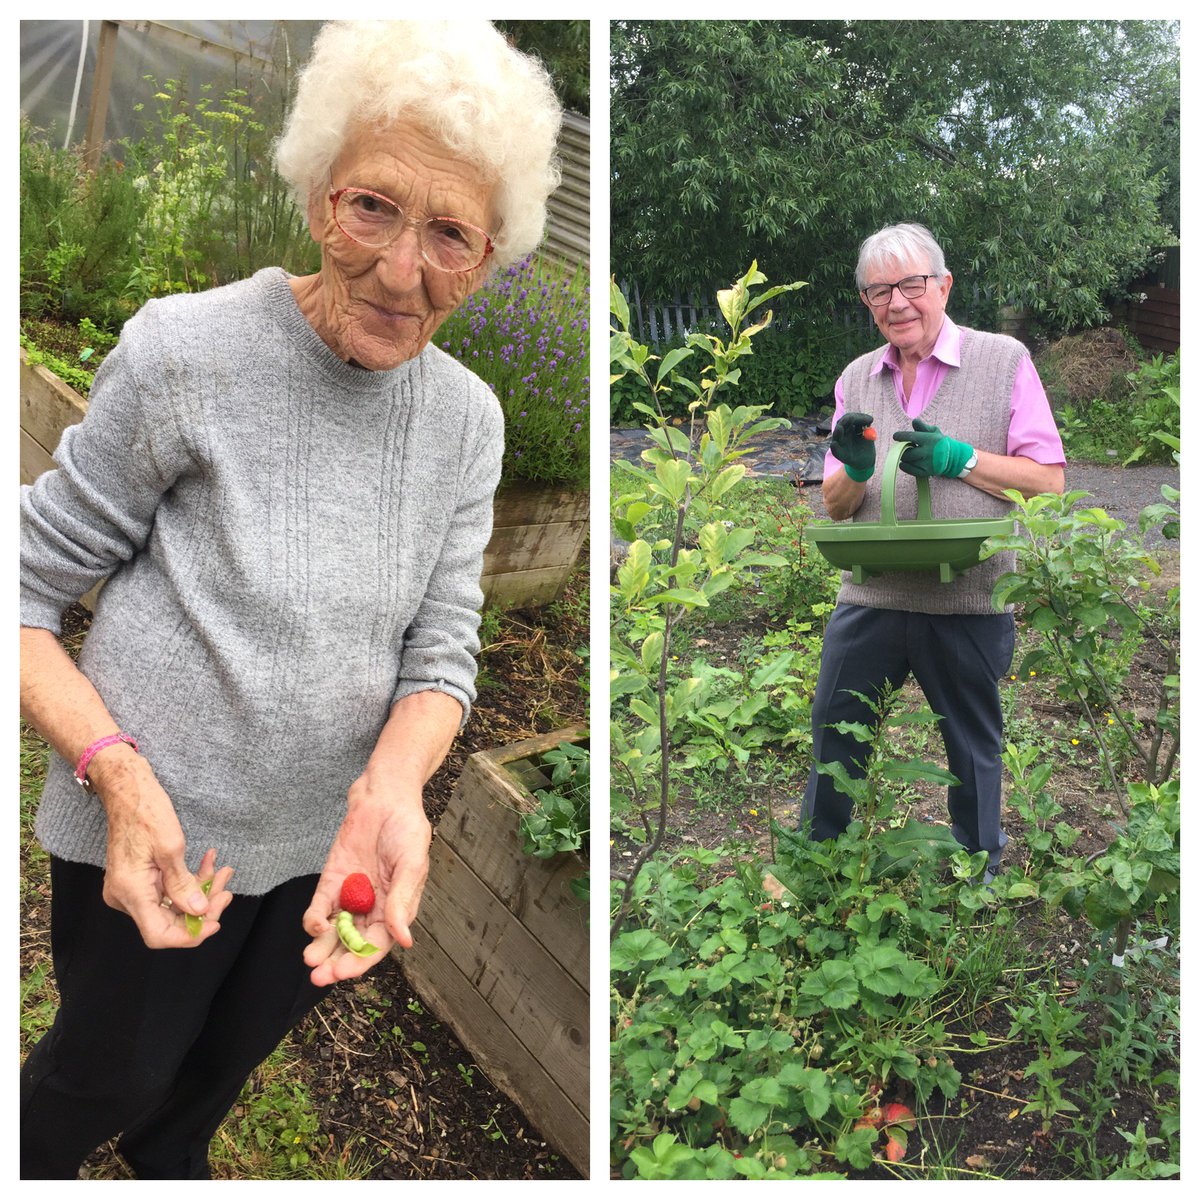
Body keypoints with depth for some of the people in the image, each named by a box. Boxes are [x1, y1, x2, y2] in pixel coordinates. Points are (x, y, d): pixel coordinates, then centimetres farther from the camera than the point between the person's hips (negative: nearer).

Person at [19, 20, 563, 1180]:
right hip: (152, 839, -3)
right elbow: (32, 585, -14)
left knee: (231, 1055, 29)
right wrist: (118, 774, -26)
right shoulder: (186, 352, -20)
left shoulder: (469, 420, -7)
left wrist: (391, 787, -26)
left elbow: (441, 647, -8)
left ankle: (170, 1153, 64)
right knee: (110, 1073, 22)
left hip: (329, 842, 4)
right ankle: (33, 1169, 59)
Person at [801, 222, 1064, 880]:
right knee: (834, 730, 11)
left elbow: (1049, 479, -4)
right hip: (869, 599, 3)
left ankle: (981, 872, 37)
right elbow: (835, 505, 12)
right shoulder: (857, 378, 10)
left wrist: (958, 458, -16)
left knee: (973, 749, 13)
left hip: (969, 602, -3)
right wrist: (856, 469, -11)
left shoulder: (1004, 360, -1)